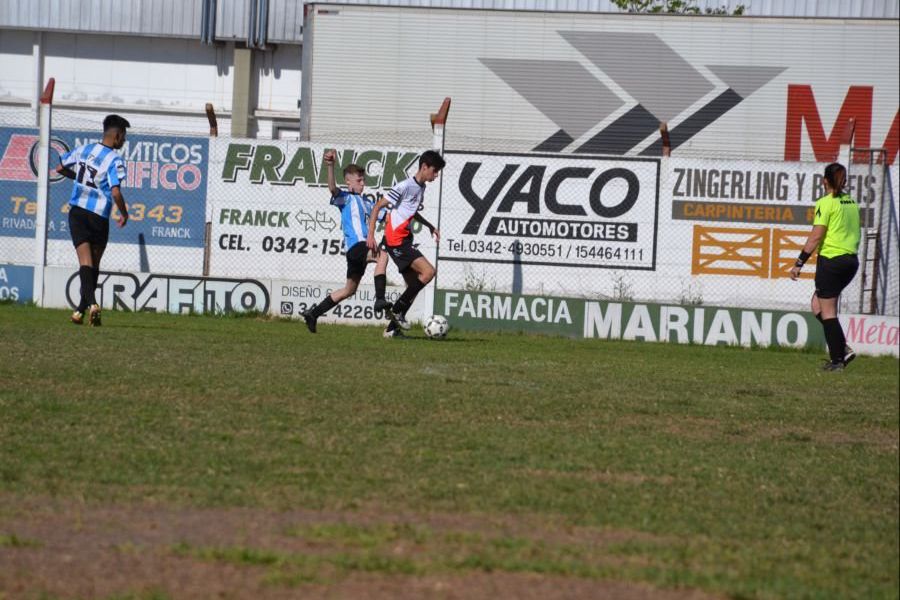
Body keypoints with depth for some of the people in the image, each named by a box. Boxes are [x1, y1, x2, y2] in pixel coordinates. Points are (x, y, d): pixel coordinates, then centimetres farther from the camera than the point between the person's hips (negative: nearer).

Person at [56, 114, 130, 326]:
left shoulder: (84, 149, 5)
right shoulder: (115, 160, -12)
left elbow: (60, 168, 17)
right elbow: (115, 192, -21)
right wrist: (124, 214, -4)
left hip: (77, 213, 3)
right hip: (99, 217, -3)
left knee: (85, 261, -6)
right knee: (94, 264, 13)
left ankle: (91, 303, -27)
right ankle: (82, 308, 18)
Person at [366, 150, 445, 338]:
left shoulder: (420, 188, 14)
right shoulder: (405, 186, -14)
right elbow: (378, 207, -13)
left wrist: (430, 226, 24)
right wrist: (371, 234, -16)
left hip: (405, 241, 10)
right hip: (396, 241, -10)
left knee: (414, 285, 8)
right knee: (428, 271, -18)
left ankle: (393, 328, 11)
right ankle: (397, 310, -11)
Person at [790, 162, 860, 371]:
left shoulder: (826, 203, -11)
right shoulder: (852, 203, 11)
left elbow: (816, 237, -14)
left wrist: (799, 264, -11)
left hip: (831, 259, -7)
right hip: (851, 260, 7)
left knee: (827, 311, 1)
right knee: (818, 305, 16)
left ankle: (837, 358, 0)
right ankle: (843, 348, 5)